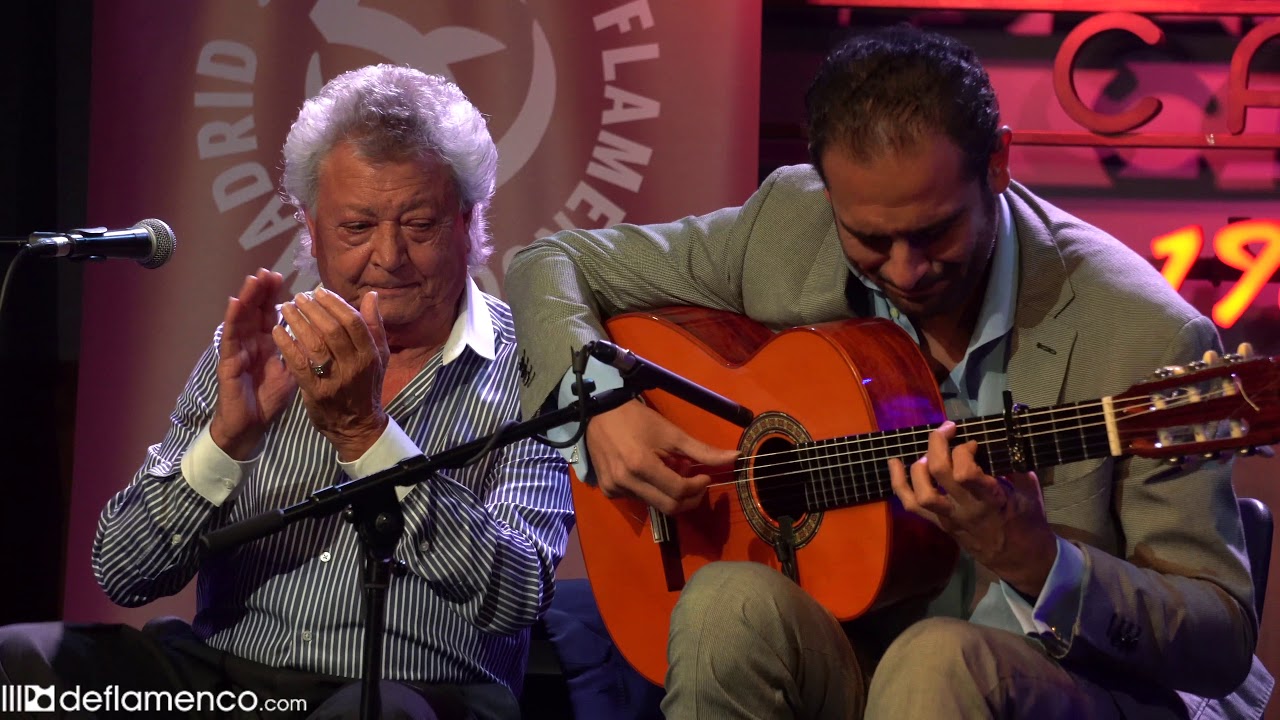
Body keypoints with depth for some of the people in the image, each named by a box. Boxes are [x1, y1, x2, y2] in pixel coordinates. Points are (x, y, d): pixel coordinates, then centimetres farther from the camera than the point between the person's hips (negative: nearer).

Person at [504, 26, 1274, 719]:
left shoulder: (1145, 339, -19)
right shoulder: (787, 228, -4)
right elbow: (554, 264, 10)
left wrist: (1034, 562, -32)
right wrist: (598, 402, -12)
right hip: (840, 657, 3)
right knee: (730, 604, -30)